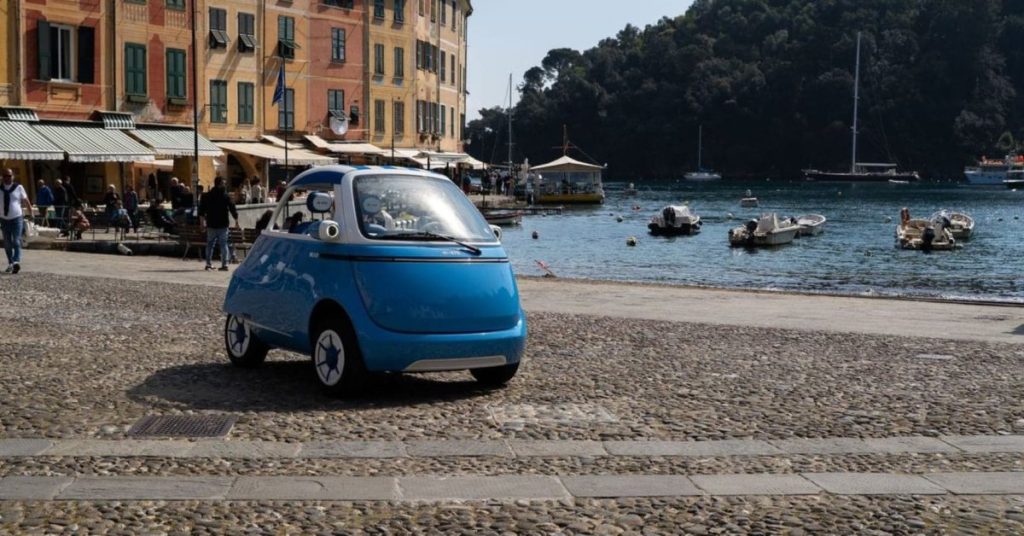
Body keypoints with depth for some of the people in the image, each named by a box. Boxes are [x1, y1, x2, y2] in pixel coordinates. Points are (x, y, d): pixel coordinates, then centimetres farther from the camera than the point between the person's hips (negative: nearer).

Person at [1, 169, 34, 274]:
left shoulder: (18, 187, -2)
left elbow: (26, 201, 4)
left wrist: (30, 213, 6)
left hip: (17, 219, -3)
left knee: (16, 242, -14)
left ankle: (16, 262, -23)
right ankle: (10, 263, 22)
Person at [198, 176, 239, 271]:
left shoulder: (207, 196, 4)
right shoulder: (225, 196, -5)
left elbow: (202, 210, 7)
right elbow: (232, 208, -7)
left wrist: (202, 220, 18)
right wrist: (236, 220, 1)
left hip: (211, 225, 2)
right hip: (223, 224, -2)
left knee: (210, 244, 12)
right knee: (224, 244, 2)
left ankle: (209, 264, 10)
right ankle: (224, 264, -5)